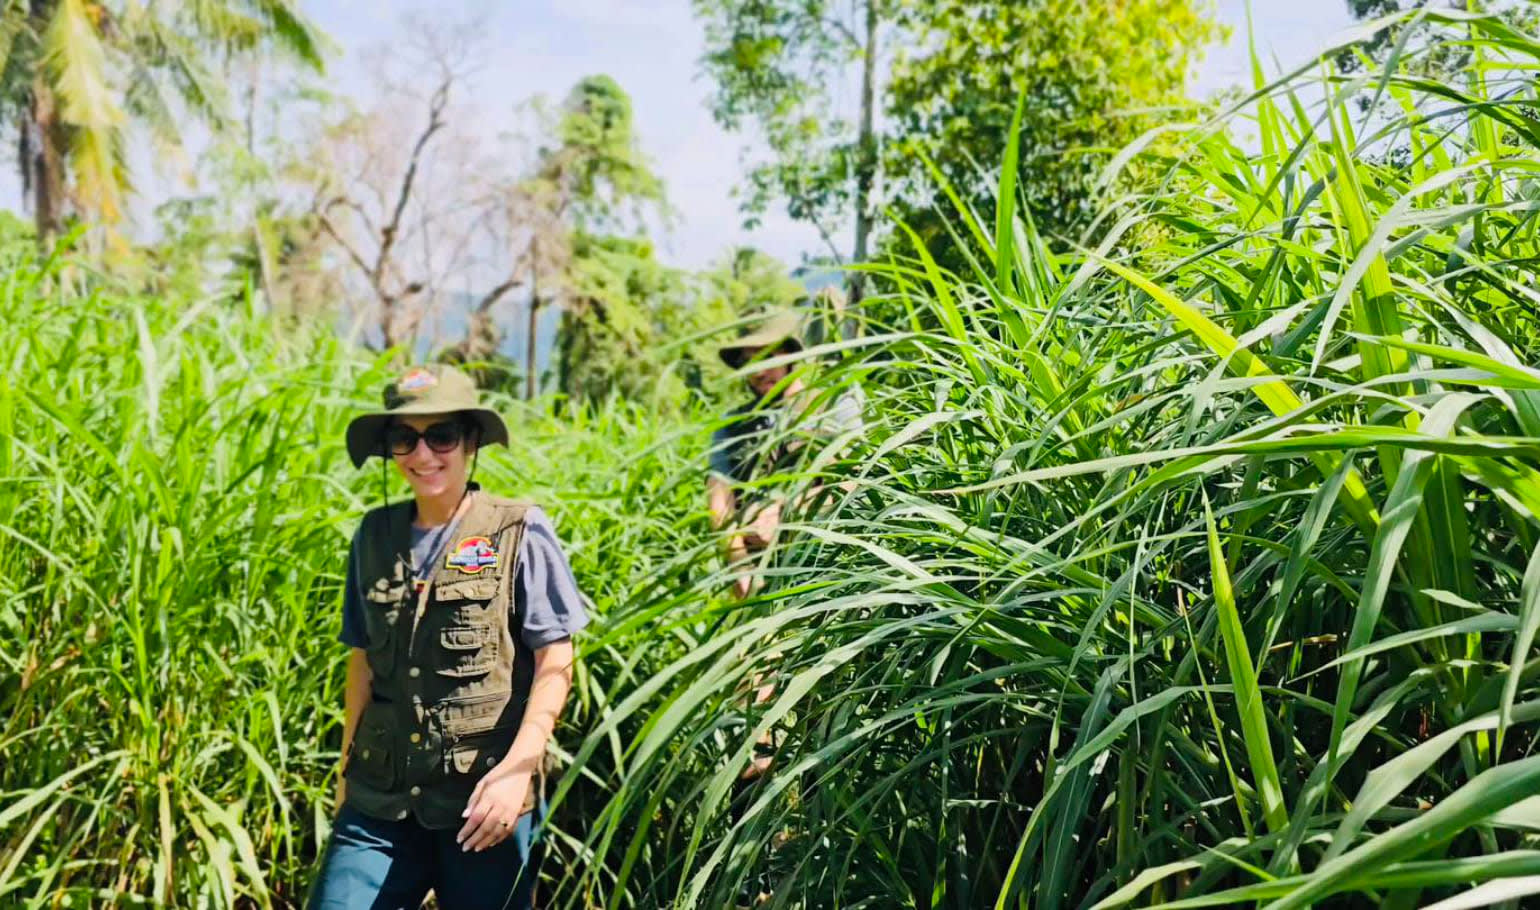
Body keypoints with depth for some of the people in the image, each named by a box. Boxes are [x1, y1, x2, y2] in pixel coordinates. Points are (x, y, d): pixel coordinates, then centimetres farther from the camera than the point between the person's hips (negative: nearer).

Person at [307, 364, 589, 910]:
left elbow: (555, 665, -7)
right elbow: (363, 660, 16)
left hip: (487, 798, -3)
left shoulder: (520, 533, -5)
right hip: (381, 796, 4)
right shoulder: (375, 535, 7)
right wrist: (347, 764, 17)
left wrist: (517, 769, -16)